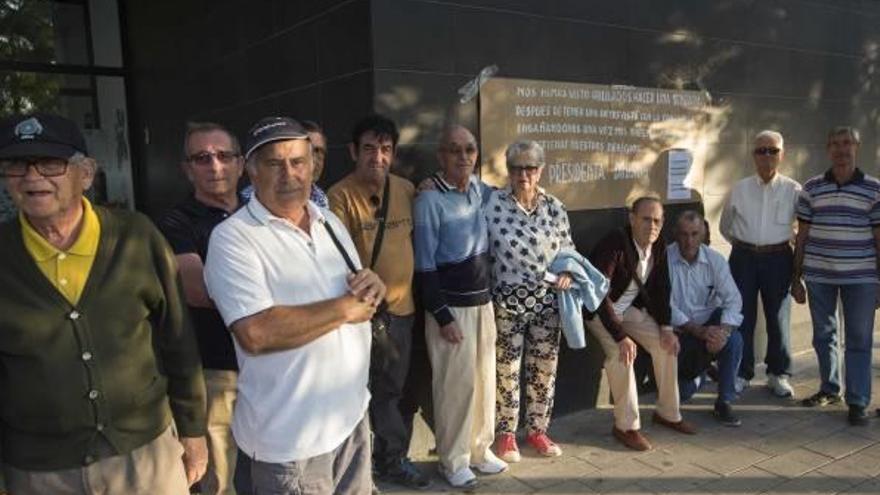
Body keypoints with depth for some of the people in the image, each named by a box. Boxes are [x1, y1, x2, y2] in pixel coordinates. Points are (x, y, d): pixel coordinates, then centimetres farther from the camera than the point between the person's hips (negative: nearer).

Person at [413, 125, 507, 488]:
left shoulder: (478, 188, 4)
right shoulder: (430, 200, -15)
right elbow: (425, 265, -15)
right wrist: (442, 316, -17)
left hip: (483, 300, 7)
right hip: (450, 305, -7)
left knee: (485, 378, 15)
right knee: (456, 384, 2)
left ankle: (480, 449, 31)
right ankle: (453, 460, 20)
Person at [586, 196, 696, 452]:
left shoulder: (659, 248, -6)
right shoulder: (614, 244, -29)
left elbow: (661, 289, 4)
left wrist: (665, 327, -9)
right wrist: (620, 336, -36)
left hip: (631, 307, 7)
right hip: (599, 309, -7)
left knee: (666, 344, -3)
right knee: (620, 352, -27)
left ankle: (668, 413, 16)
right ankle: (626, 426, -13)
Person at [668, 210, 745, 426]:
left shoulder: (715, 260, -6)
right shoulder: (664, 259, -15)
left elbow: (733, 299, -13)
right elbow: (666, 307, -18)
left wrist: (723, 331, -31)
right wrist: (698, 331, -28)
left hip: (708, 323, 2)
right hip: (678, 330, -2)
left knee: (734, 340, -31)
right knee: (683, 392, -9)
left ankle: (724, 403, -11)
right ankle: (697, 372, 31)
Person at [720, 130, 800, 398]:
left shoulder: (793, 190, -3)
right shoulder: (739, 189, 3)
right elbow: (725, 226, 15)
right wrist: (743, 244, 9)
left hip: (778, 259, -1)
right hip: (744, 258, 1)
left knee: (779, 317, 7)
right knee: (742, 317, 6)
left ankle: (778, 375, 23)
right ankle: (741, 374, 19)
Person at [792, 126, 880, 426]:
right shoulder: (811, 188, 3)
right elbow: (802, 236, 5)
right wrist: (796, 278, 4)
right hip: (819, 275, 2)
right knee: (823, 335, 13)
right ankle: (830, 389, 30)